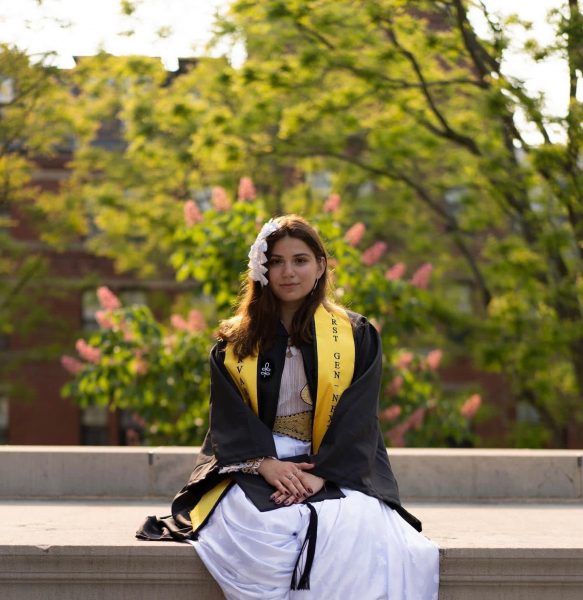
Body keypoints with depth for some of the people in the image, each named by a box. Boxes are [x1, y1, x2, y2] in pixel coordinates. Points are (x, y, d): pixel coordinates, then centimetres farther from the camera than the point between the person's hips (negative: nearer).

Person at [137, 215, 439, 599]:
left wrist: (321, 474, -16)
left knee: (357, 533, -35)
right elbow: (229, 416, 4)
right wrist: (265, 463, -15)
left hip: (337, 472, 0)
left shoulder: (356, 336, 9)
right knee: (259, 533, -35)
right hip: (254, 471, 1)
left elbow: (357, 417, 0)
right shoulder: (236, 343, 14)